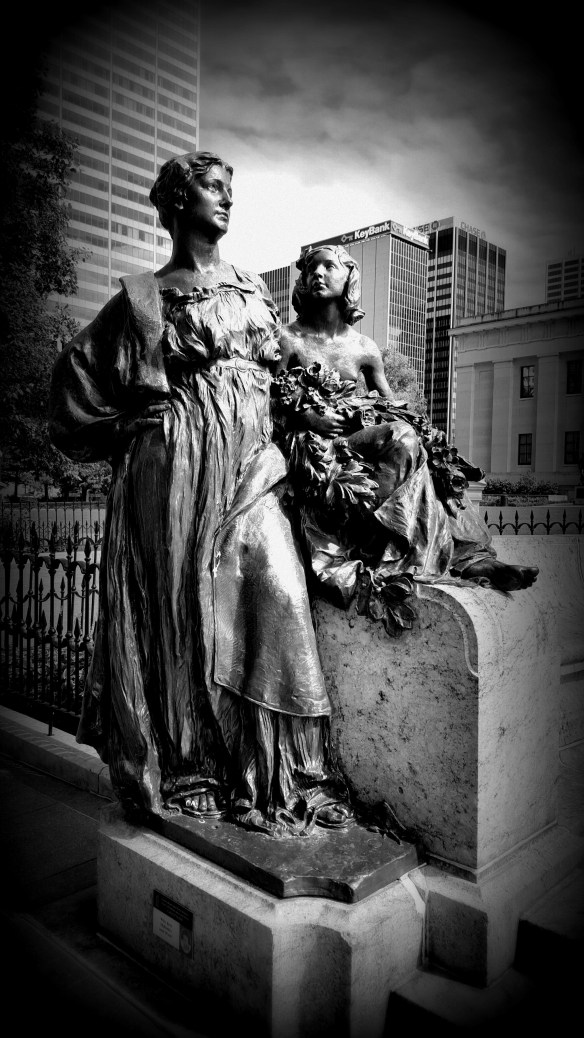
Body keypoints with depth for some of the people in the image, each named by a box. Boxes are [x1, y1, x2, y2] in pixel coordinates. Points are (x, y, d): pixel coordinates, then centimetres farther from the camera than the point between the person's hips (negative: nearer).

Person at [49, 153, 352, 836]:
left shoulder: (252, 288, 20)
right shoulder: (144, 296, 7)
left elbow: (277, 375, 27)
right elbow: (78, 370, 10)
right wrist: (133, 424, 5)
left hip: (249, 466, 4)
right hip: (174, 470, -3)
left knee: (277, 593, -11)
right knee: (179, 607, -3)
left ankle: (276, 776, -1)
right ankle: (182, 770, 11)